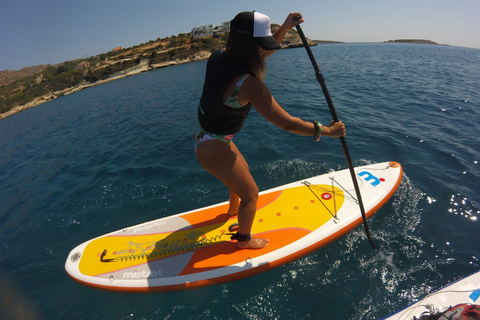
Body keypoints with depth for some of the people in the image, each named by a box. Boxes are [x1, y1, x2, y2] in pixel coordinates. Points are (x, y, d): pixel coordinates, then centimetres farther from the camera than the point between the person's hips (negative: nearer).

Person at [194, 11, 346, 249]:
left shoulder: (221, 58, -3)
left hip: (205, 138, 9)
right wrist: (327, 131, -13)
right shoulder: (248, 83, -29)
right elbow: (287, 123, -26)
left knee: (242, 171, 32)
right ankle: (244, 240, 36)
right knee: (251, 192, 10)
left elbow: (264, 52, 15)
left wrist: (285, 27, 9)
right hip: (214, 149, -9)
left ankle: (234, 208, 61)